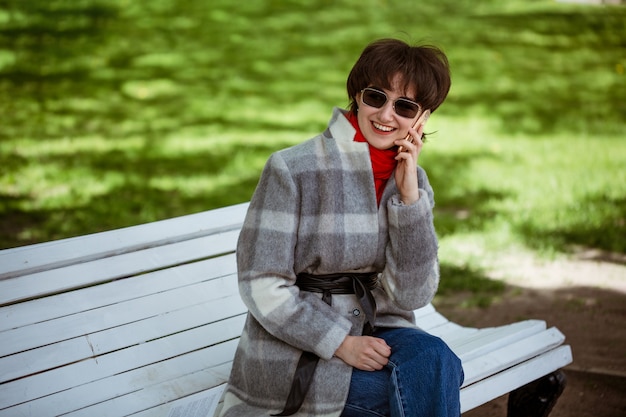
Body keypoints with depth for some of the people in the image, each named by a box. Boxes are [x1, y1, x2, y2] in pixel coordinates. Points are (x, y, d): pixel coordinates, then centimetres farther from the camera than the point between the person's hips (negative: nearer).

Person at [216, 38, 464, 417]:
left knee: (434, 359, -27)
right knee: (433, 383, -26)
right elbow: (263, 288, -12)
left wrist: (408, 194, -13)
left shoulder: (412, 179, 3)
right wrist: (341, 342, -18)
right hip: (299, 353, -5)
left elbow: (412, 296, -6)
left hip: (372, 331, 5)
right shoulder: (293, 169, -11)